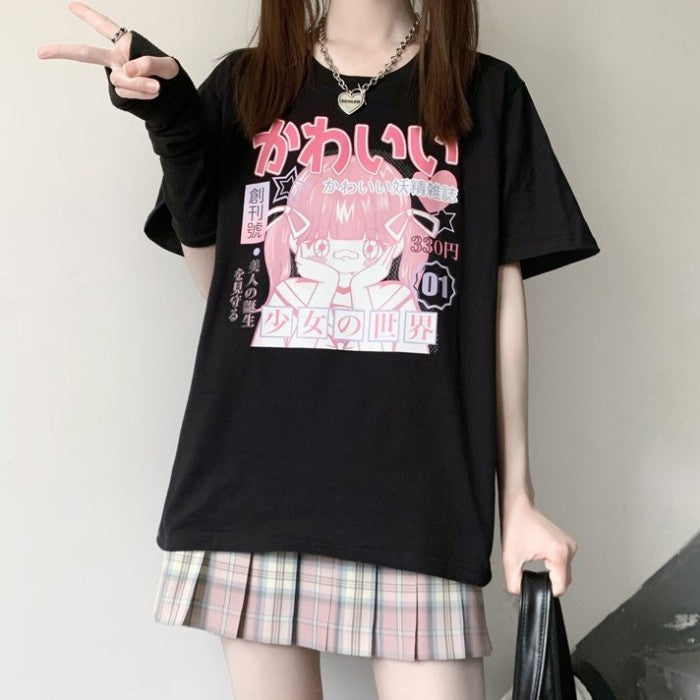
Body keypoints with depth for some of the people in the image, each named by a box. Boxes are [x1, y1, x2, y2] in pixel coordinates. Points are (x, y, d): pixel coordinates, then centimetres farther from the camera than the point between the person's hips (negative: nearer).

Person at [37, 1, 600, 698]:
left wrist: (518, 496, 4)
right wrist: (170, 125, 0)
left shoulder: (486, 93, 10)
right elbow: (217, 281, 11)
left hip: (415, 489, 0)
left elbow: (503, 300, 7)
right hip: (255, 476, 2)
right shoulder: (241, 85, 14)